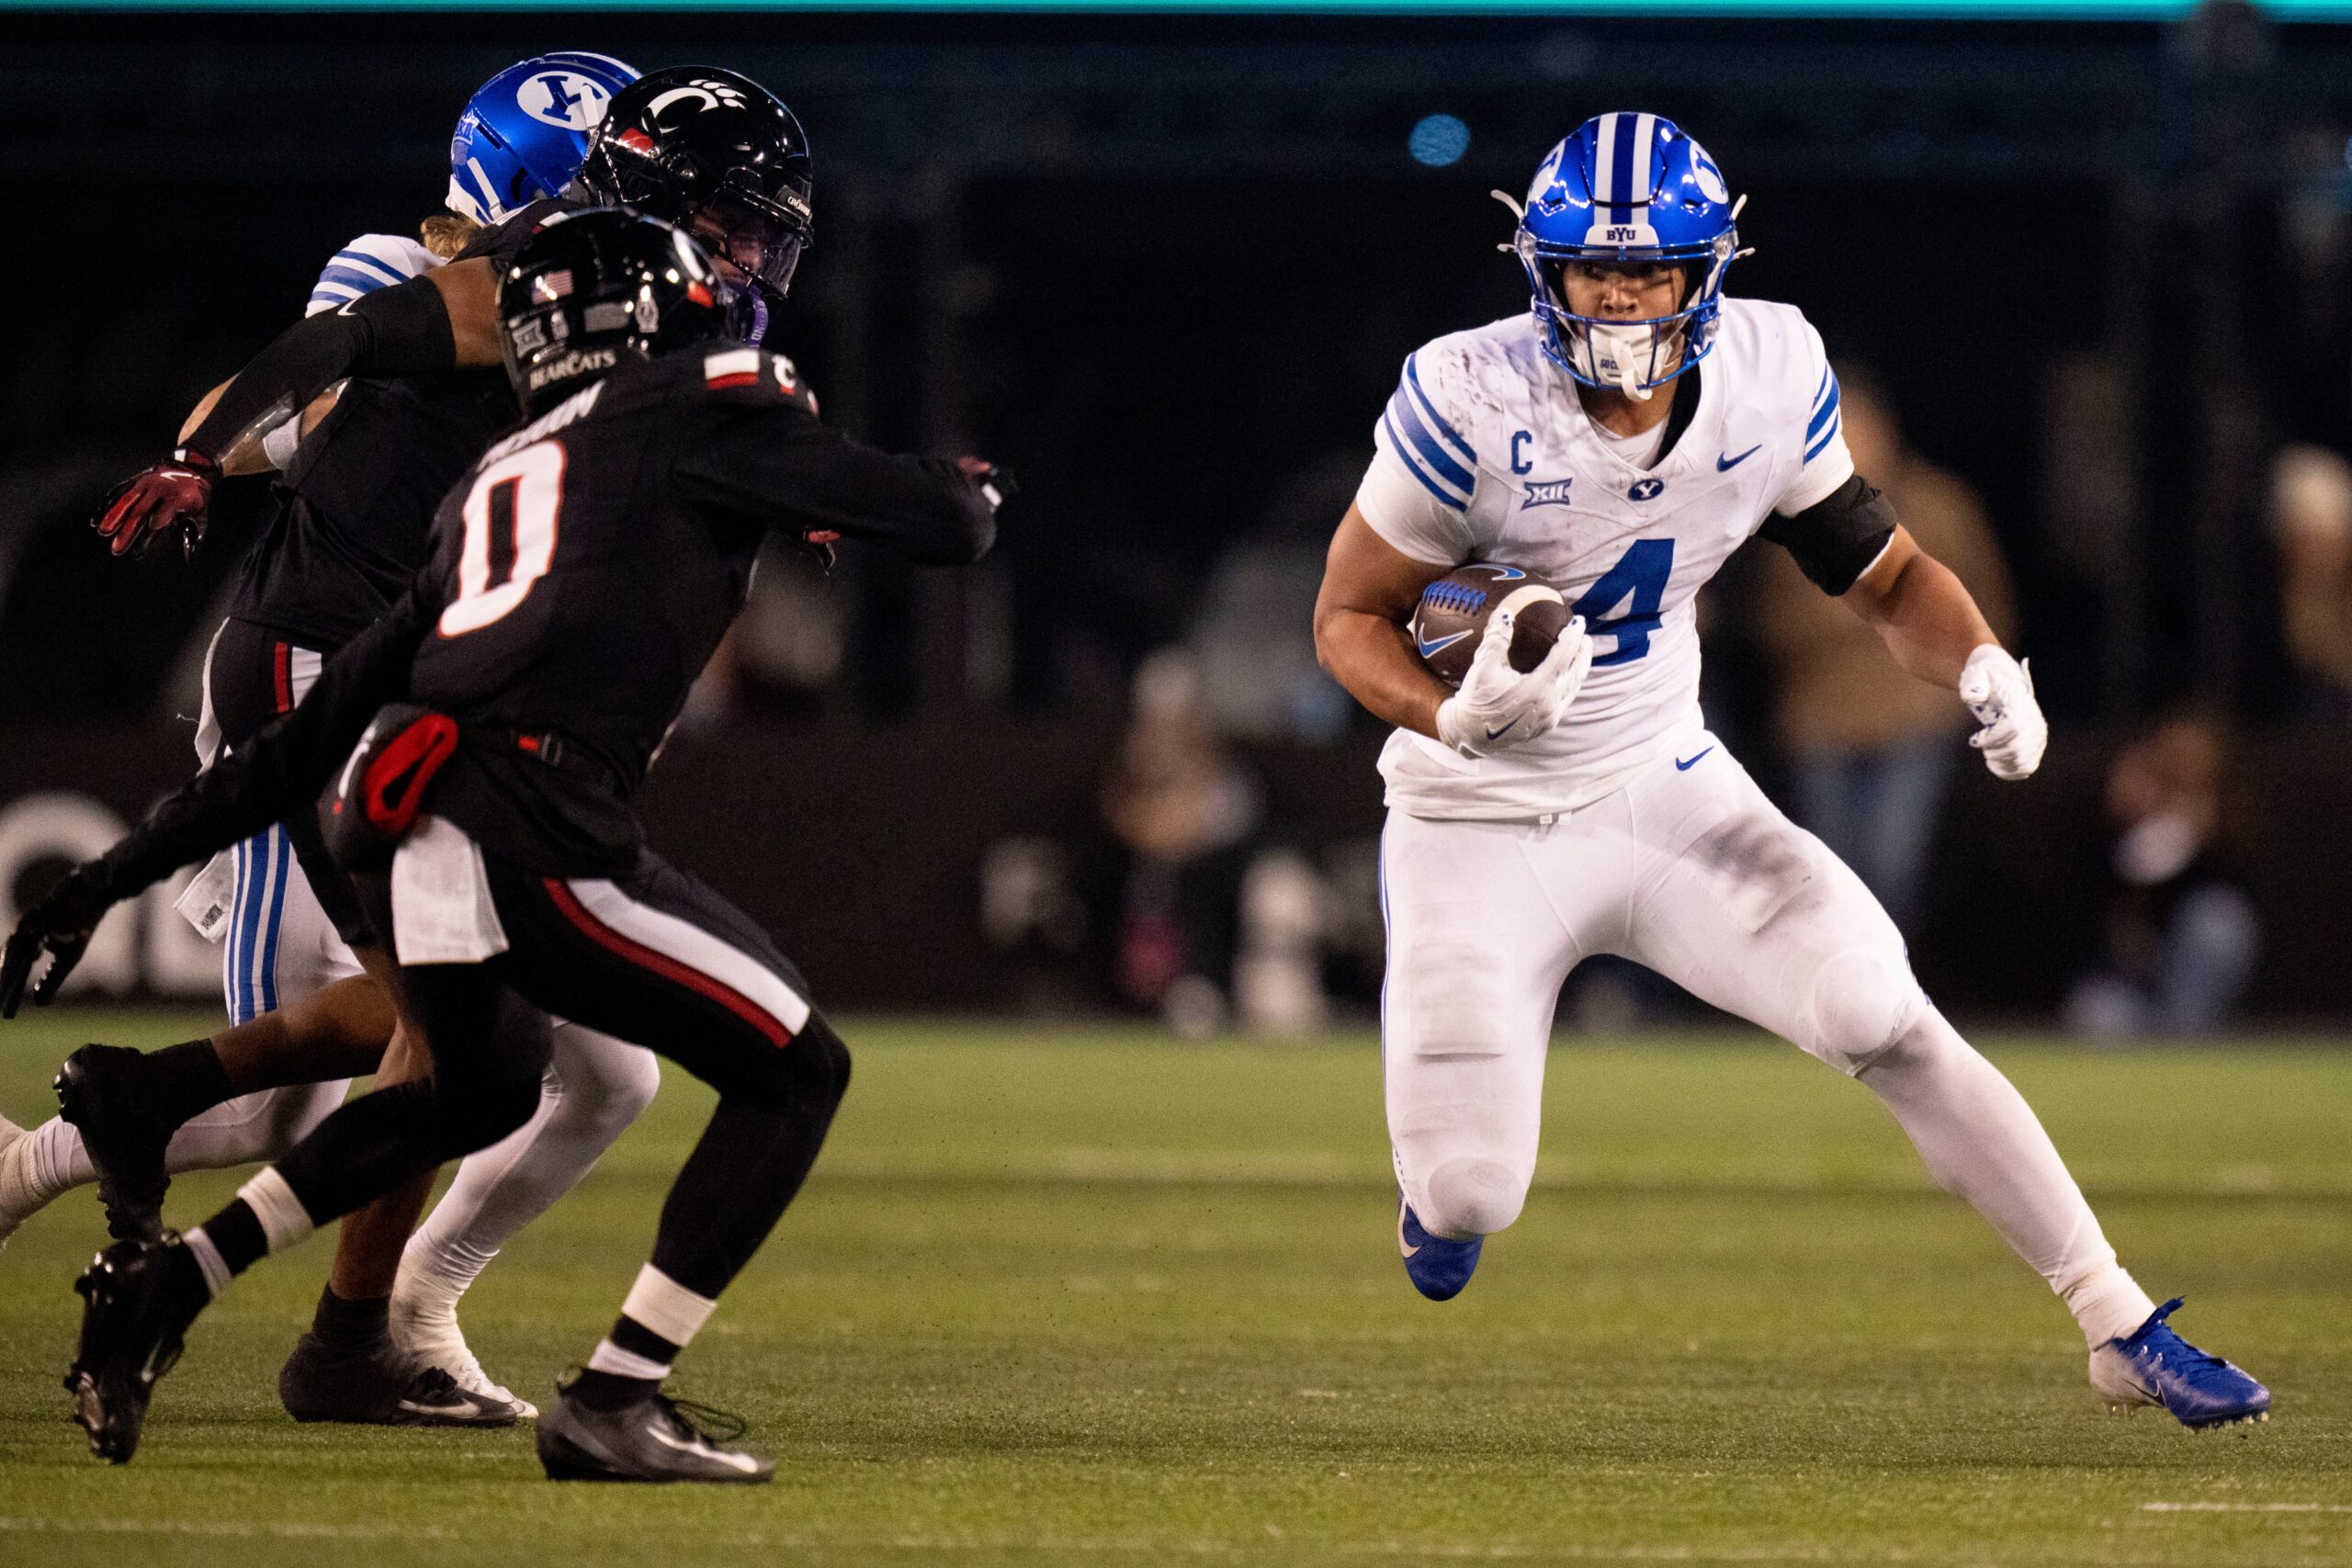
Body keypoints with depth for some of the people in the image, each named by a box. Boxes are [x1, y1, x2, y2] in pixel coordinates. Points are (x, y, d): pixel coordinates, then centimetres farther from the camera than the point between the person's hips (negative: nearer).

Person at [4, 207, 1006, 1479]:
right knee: (794, 1071, 6)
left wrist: (122, 871, 28)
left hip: (403, 847, 8)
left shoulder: (495, 484, 28)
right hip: (529, 838, -8)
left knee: (484, 1091, 34)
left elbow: (326, 717, 26)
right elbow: (936, 525, 11)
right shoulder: (704, 406, 11)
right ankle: (611, 1406, 0)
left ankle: (165, 1286, 27)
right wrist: (969, 493, 36)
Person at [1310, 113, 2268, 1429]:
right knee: (1466, 1205, -10)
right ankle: (1446, 1173, 32)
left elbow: (1885, 574, 3)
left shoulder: (1769, 378, -10)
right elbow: (1350, 617, -12)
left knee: (1882, 1016, -15)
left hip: (1668, 789, 3)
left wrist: (1982, 669, -18)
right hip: (1485, 825, -3)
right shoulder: (1473, 405, -21)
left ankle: (2123, 1328, -4)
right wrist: (1455, 716, -32)